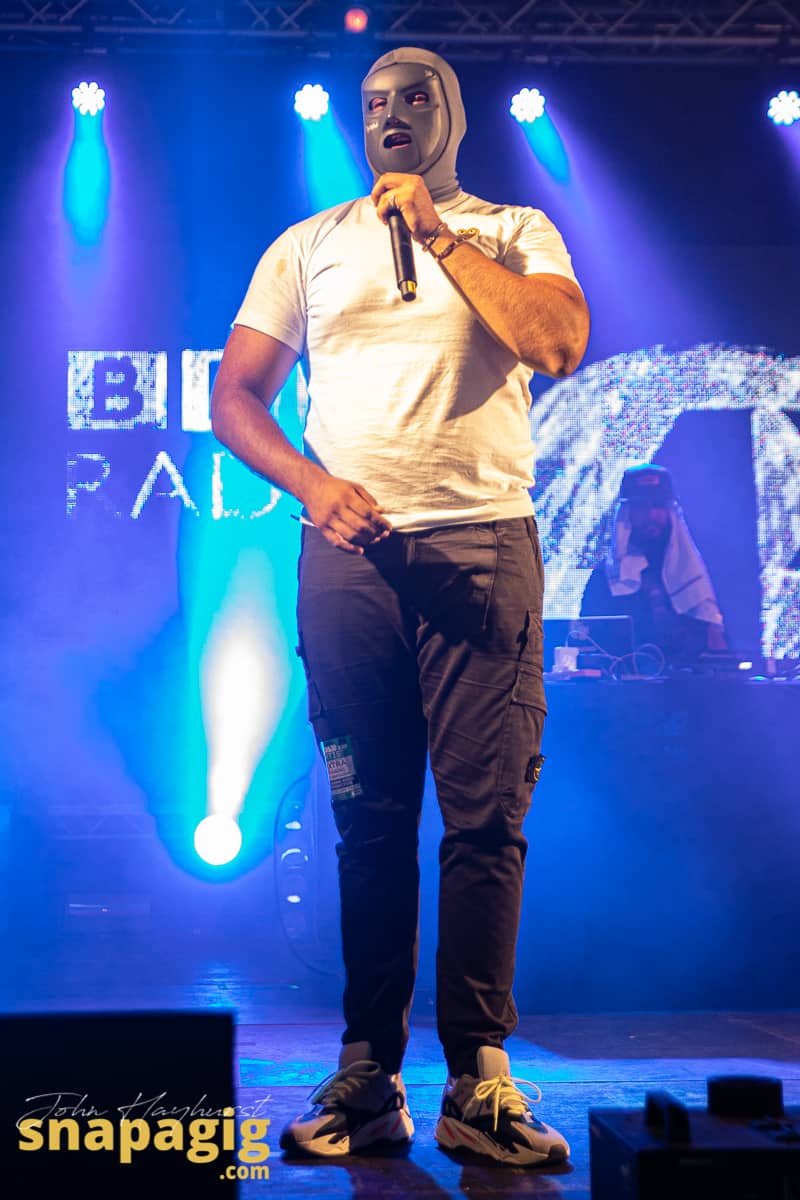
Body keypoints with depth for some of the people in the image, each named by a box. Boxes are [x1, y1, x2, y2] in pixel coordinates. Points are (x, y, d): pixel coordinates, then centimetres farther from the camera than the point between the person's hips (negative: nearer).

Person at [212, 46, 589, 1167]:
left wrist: (440, 232, -3)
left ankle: (480, 1079, 0)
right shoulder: (308, 246, 18)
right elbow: (235, 395, 13)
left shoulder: (514, 230, 14)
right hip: (348, 548, 2)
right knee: (369, 816, 1)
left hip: (484, 538, -1)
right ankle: (367, 1075, 7)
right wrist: (313, 484, -5)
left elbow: (560, 343, -5)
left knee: (486, 812, -6)